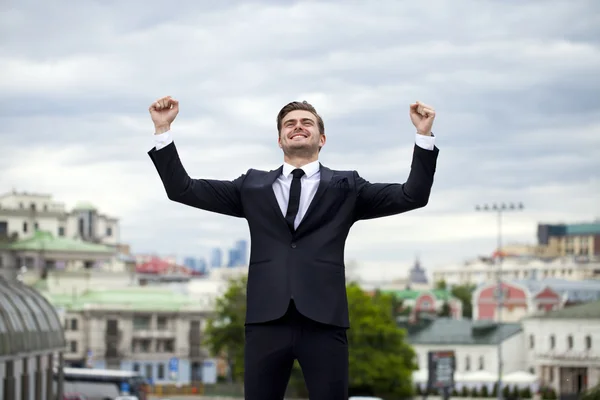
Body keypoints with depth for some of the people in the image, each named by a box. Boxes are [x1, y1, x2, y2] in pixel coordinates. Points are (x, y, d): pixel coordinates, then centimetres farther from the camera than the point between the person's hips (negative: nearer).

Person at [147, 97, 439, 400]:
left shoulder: (346, 187, 13)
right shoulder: (253, 186, 18)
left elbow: (412, 196, 5)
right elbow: (183, 190, 15)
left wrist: (424, 135, -6)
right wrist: (163, 130, 7)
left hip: (323, 320, -1)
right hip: (266, 320, 2)